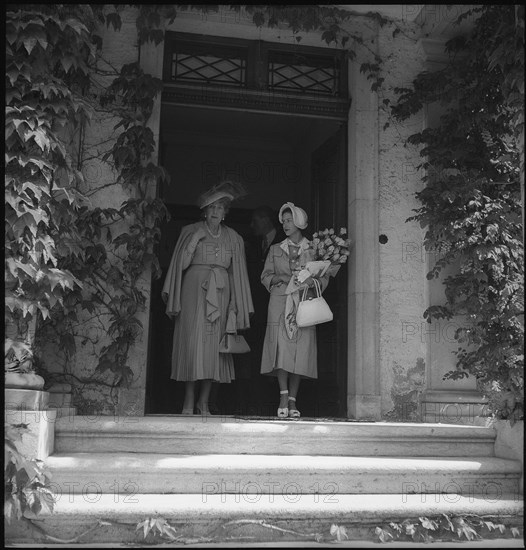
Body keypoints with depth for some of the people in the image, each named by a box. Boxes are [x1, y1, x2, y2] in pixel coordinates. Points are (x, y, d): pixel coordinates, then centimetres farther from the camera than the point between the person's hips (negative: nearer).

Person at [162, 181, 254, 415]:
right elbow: (181, 263, 5)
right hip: (194, 289, -2)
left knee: (214, 344, -2)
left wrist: (235, 307, 8)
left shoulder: (233, 238, 14)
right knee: (192, 340, -8)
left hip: (220, 293, 2)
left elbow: (236, 273, 12)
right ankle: (189, 401, -2)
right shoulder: (190, 231, 8)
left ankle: (203, 402, 4)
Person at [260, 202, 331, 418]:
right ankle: (283, 395, -10)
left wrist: (311, 281, -11)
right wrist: (280, 278, -5)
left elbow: (324, 278, 9)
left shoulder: (313, 250, 11)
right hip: (280, 302, 1)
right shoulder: (275, 250, 16)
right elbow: (265, 276, 14)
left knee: (300, 351, -5)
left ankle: (292, 401, 2)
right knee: (281, 347, -15)